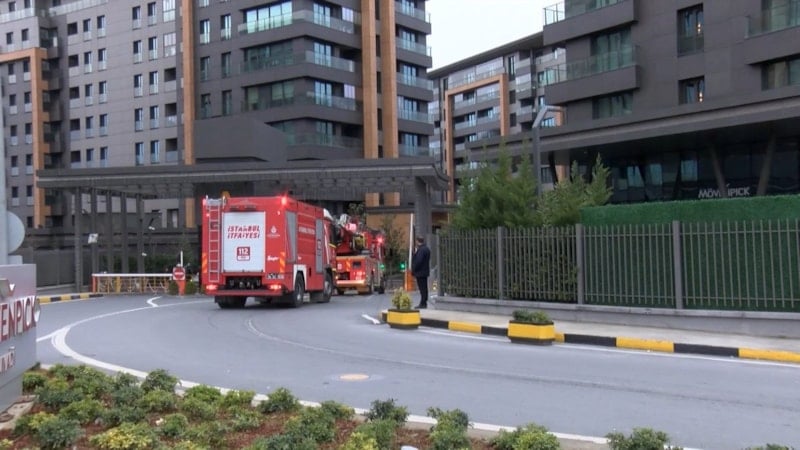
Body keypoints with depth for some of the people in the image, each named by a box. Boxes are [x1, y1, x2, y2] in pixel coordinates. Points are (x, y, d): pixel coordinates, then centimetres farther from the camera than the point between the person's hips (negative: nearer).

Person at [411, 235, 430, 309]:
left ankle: (422, 303, -6)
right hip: (425, 271, 10)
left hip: (420, 272, -10)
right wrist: (416, 251, 7)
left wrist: (413, 270, -13)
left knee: (422, 288, -8)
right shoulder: (427, 249, 13)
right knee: (424, 288, 13)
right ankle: (424, 303, 19)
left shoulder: (421, 250, -19)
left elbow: (418, 261, -23)